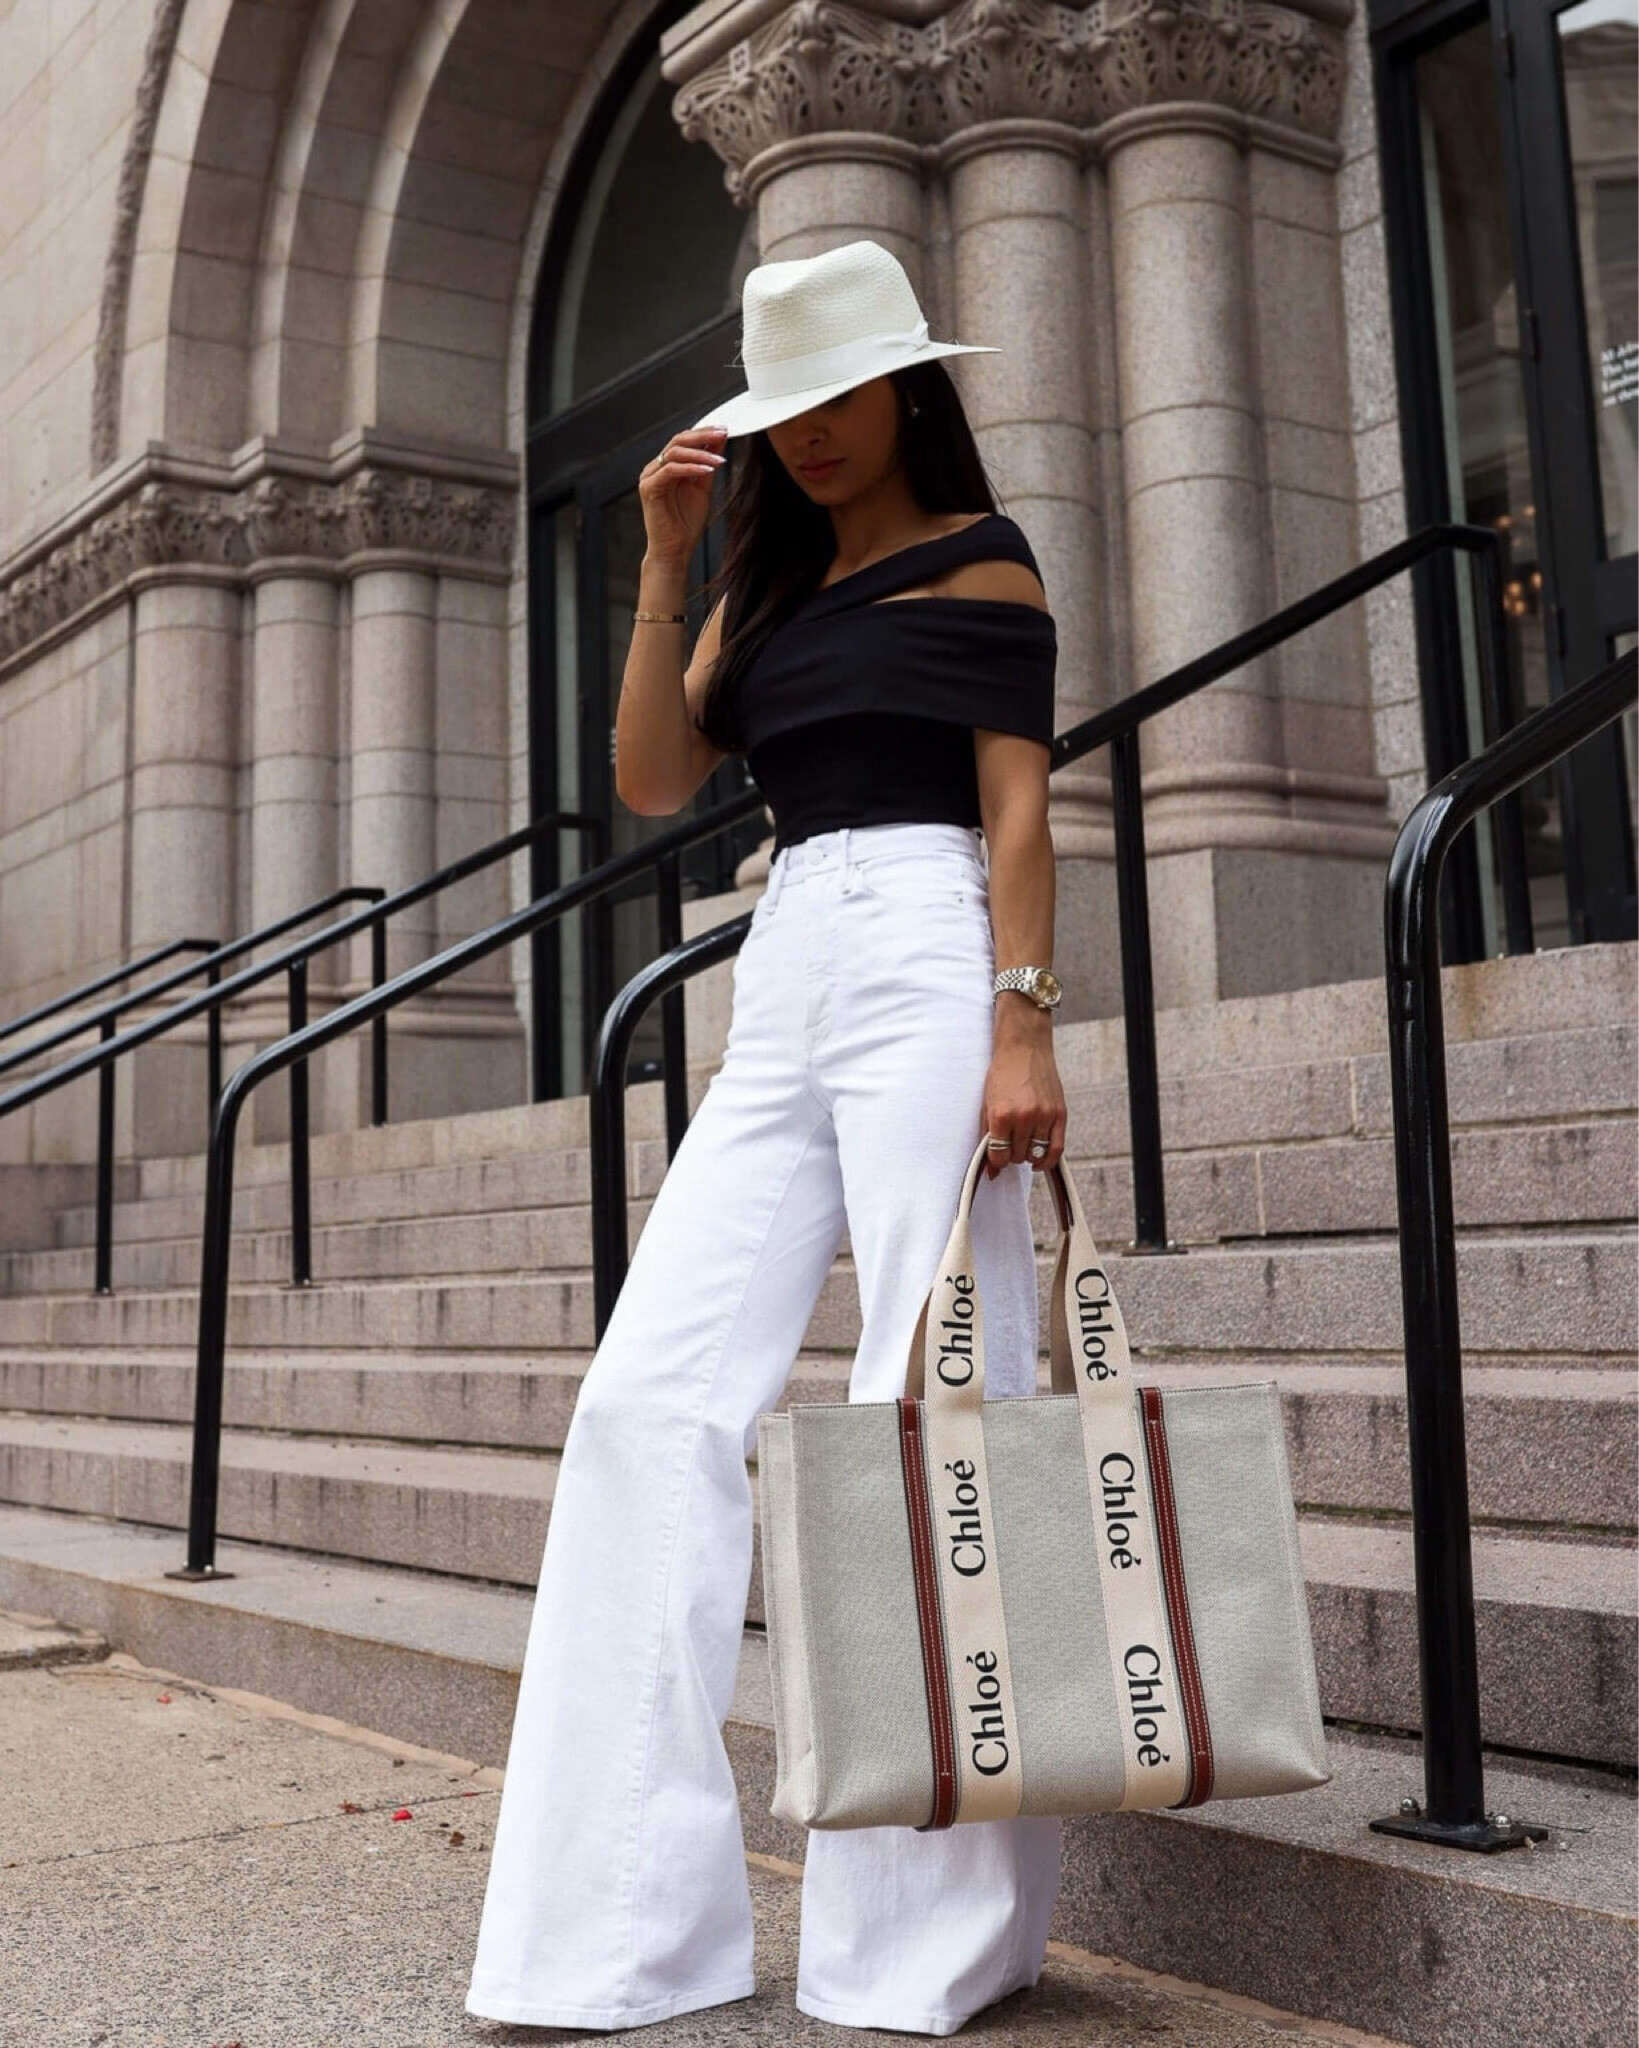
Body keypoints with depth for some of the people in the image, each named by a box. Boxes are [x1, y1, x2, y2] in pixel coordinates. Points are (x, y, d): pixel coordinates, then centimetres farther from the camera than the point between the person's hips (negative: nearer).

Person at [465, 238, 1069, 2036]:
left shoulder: (979, 556, 7)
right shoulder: (770, 585, 24)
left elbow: (1016, 805, -3)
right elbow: (654, 778, 13)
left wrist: (1025, 1027, -14)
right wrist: (663, 564, 7)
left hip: (923, 953, -6)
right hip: (781, 977, 7)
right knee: (654, 1394, -4)